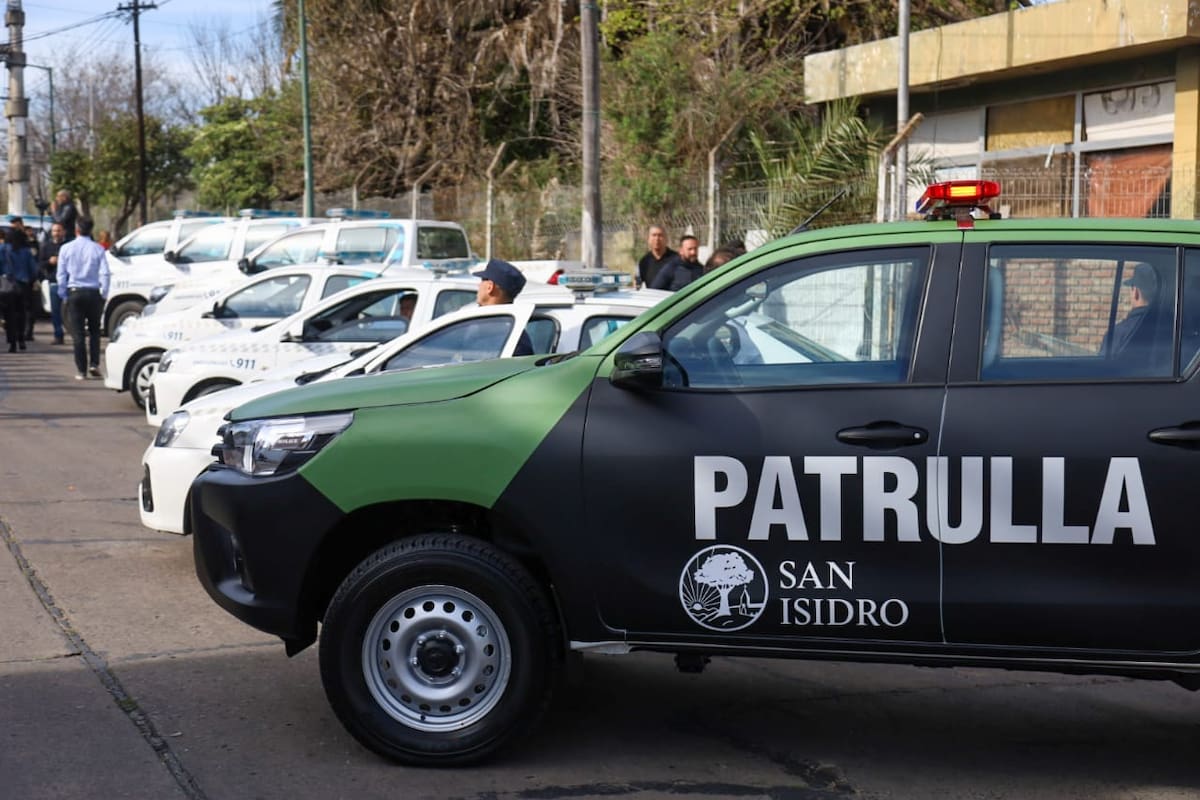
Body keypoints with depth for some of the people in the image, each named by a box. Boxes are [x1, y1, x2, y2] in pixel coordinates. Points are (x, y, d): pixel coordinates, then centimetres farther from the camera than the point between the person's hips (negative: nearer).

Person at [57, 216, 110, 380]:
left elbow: (61, 274, 1)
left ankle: (81, 370, 0)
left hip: (74, 293, 0)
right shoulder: (98, 249, -2)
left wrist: (63, 295, 10)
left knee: (77, 333, 3)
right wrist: (104, 295, 2)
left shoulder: (66, 248, 0)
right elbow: (104, 274, -6)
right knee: (94, 331, 14)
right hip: (93, 293, 0)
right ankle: (94, 364, 2)